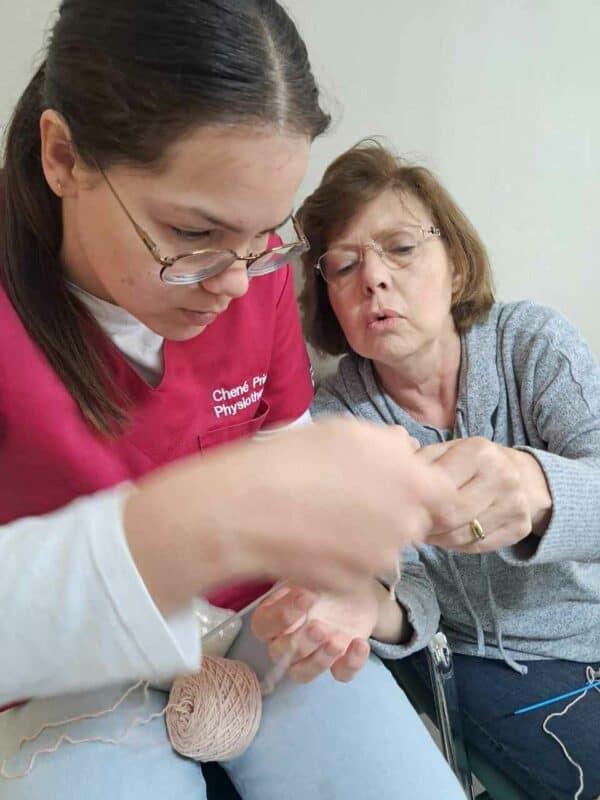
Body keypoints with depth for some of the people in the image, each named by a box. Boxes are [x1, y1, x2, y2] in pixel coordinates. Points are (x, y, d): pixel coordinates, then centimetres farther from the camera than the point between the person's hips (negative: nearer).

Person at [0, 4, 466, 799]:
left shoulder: (258, 272, -7)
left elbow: (287, 453, 4)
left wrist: (332, 577, -15)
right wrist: (204, 527, -47)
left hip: (265, 627, 3)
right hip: (69, 678, -1)